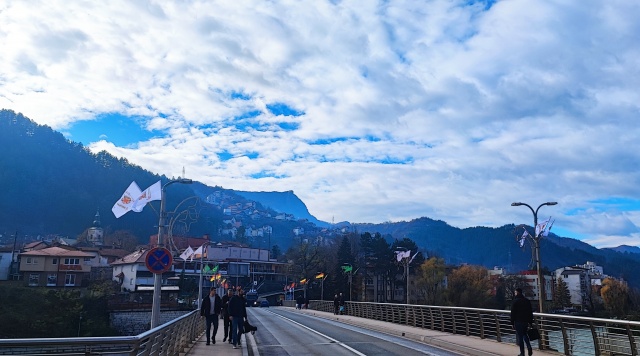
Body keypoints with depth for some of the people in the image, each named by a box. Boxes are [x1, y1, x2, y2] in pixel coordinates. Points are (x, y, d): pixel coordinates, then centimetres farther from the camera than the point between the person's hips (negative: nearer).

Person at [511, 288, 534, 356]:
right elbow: (530, 312, 10)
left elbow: (513, 313, -11)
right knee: (525, 335, 22)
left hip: (518, 322, -5)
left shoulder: (515, 301, -10)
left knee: (520, 337, 1)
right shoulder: (527, 300, 6)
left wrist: (512, 323, -5)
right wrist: (530, 321, 15)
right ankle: (529, 347, 3)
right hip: (526, 321, 5)